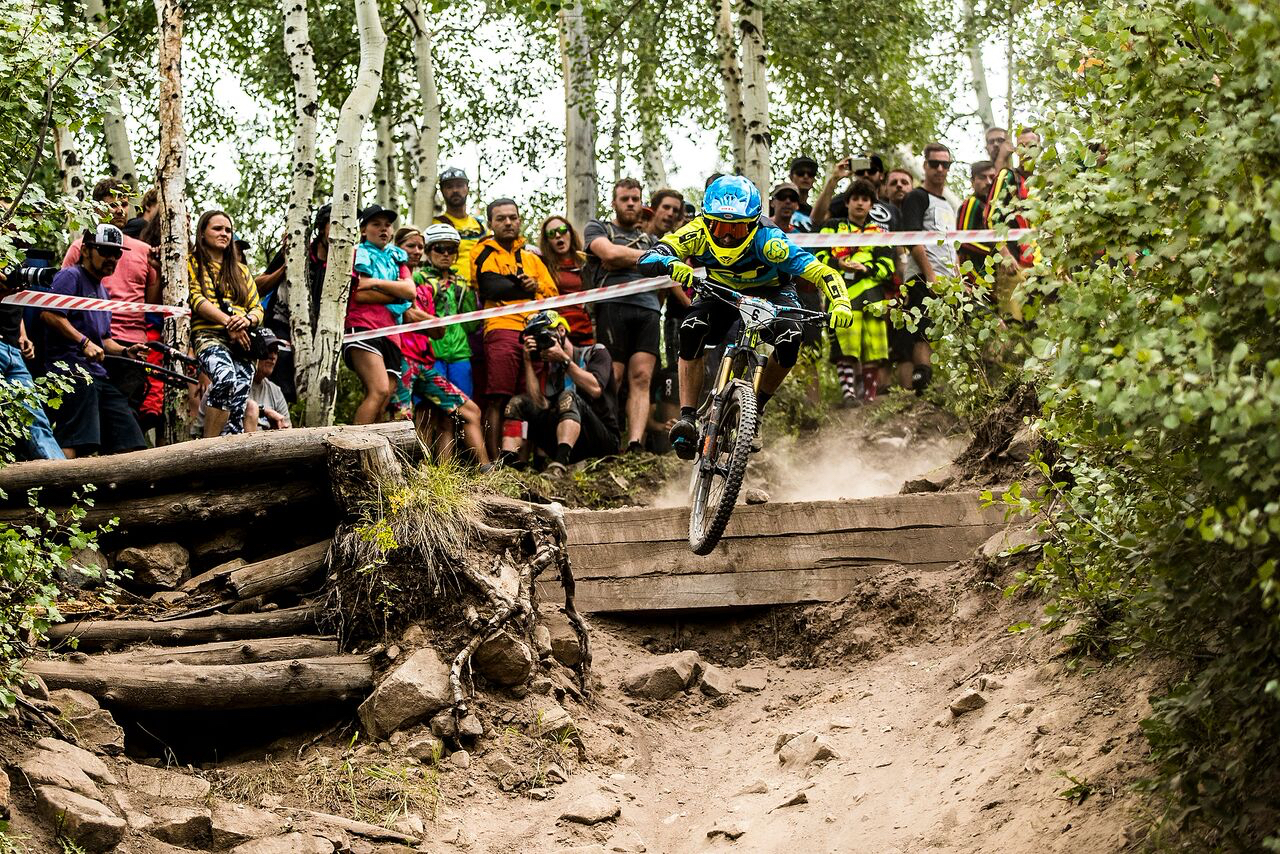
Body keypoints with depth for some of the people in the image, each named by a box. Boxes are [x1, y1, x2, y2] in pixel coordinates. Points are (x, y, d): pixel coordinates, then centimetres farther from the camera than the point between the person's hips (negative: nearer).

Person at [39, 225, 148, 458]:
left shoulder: (101, 290, 27)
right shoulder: (71, 276, -1)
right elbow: (49, 314, -16)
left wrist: (125, 351, 11)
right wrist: (84, 342, -19)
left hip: (97, 374, 9)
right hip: (69, 366, -9)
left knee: (128, 447, 3)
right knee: (72, 446, -21)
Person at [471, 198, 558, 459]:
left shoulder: (531, 258, 28)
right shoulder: (483, 253, 12)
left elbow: (553, 295, 17)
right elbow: (493, 288, -6)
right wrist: (531, 288, 5)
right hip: (502, 330, -5)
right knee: (497, 400, -12)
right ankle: (495, 462, -15)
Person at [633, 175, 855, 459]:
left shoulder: (767, 240, -36)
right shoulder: (698, 234, -30)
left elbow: (822, 272, -39)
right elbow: (646, 260, -38)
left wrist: (840, 304, -58)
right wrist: (671, 264, -60)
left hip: (768, 291, -1)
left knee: (789, 339, -30)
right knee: (692, 330, -28)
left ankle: (756, 408, -6)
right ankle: (687, 418, -23)